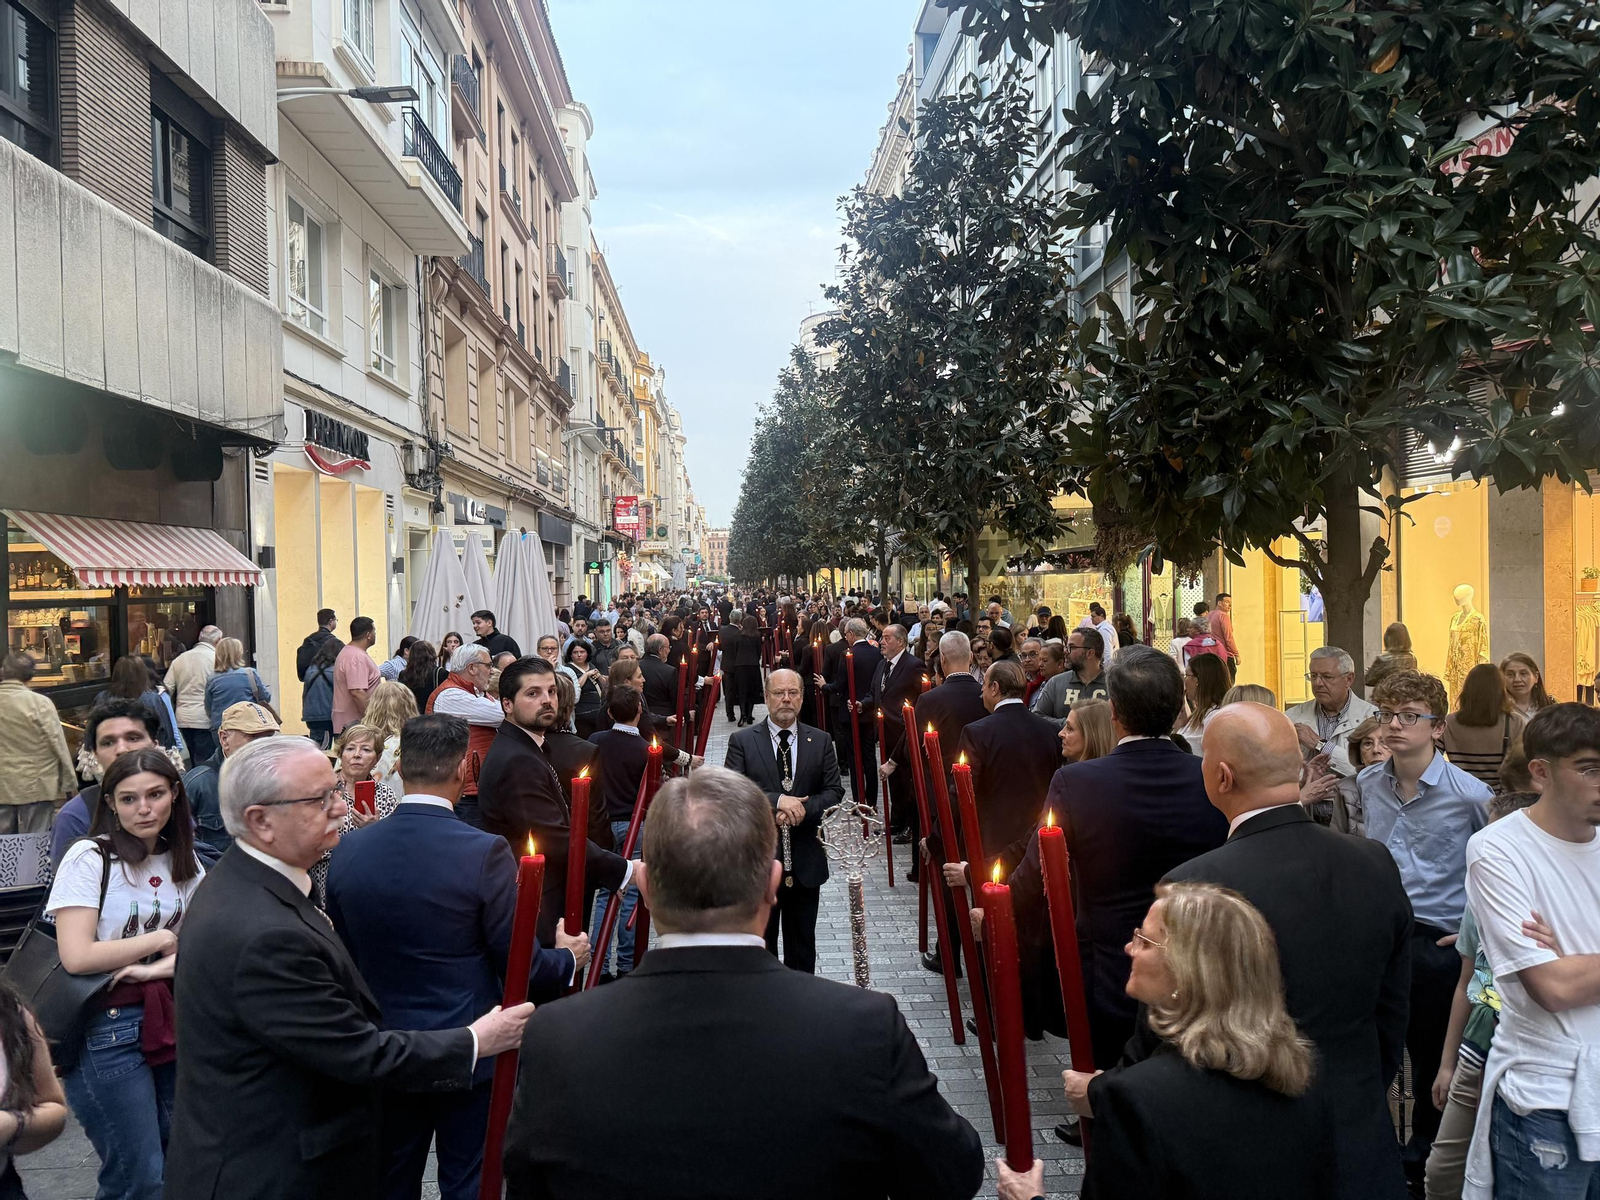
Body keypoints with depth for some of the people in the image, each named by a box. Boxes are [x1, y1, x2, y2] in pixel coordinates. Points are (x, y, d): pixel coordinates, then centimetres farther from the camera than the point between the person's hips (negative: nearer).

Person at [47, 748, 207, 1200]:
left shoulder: (184, 861, 5)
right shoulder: (89, 858, -12)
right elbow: (76, 958, -19)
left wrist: (159, 968, -16)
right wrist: (162, 939, -10)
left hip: (170, 1018, 5)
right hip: (108, 1029, -5)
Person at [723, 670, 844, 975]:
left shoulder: (820, 741, 4)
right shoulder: (742, 741, -3)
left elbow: (834, 792, 0)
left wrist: (802, 809, -17)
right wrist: (777, 800, -24)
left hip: (806, 861, 2)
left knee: (802, 942, 15)